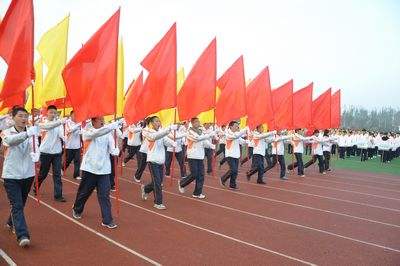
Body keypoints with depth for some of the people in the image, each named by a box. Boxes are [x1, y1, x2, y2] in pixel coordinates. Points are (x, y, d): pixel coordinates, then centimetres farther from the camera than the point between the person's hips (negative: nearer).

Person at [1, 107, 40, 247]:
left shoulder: (32, 133, 0)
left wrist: (35, 155, -40)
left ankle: (11, 223, 44)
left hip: (28, 174, 4)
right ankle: (22, 235, -13)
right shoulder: (6, 133, -7)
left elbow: (35, 147, -15)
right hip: (11, 175, -3)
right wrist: (27, 133, -48)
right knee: (17, 206, -10)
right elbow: (11, 140, -30)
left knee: (21, 203, 19)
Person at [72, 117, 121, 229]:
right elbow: (99, 132, -29)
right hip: (89, 168, -2)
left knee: (104, 195, -1)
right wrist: (117, 123, -36)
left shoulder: (108, 134, 3)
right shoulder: (87, 132, -8)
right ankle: (77, 210, 42)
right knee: (84, 192, 16)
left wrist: (116, 151, -30)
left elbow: (112, 150, -5)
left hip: (104, 169, 2)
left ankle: (107, 220, 3)